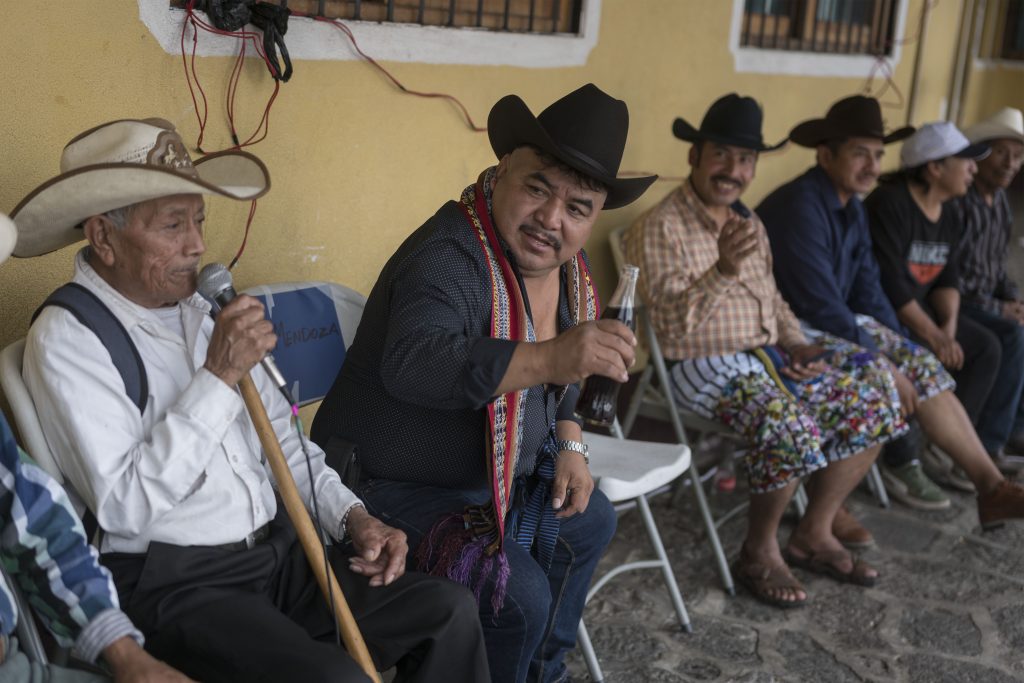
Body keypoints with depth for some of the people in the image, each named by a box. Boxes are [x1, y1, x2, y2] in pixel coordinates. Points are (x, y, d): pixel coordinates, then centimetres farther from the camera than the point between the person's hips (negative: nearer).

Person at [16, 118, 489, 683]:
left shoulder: (201, 311, 11)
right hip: (174, 586, -7)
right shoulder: (66, 337, -11)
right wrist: (219, 376, -21)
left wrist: (353, 515, 3)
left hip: (279, 550, 7)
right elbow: (123, 507, -20)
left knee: (451, 612, -7)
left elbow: (280, 437, 17)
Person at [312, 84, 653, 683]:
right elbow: (411, 365, -47)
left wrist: (569, 446, 1)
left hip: (496, 475, 10)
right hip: (399, 491, -9)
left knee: (591, 522, 18)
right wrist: (548, 358, -59)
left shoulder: (562, 267, 1)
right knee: (520, 596, -22)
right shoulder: (450, 258, -28)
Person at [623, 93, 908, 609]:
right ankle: (759, 553, -6)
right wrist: (723, 271, -35)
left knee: (874, 398, -3)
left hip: (767, 354, 9)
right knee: (791, 428, -32)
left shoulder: (748, 223, 14)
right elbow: (671, 326, -20)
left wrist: (796, 342, 2)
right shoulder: (661, 228, -12)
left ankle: (815, 533, 8)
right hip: (705, 367, -8)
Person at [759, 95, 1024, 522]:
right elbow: (822, 309, -25)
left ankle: (990, 483, -7)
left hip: (837, 323, 9)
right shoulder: (801, 208, -22)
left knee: (923, 367, -6)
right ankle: (989, 484, -5)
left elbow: (867, 292, 11)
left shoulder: (851, 207, 8)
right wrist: (884, 364, -18)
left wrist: (904, 350, 0)